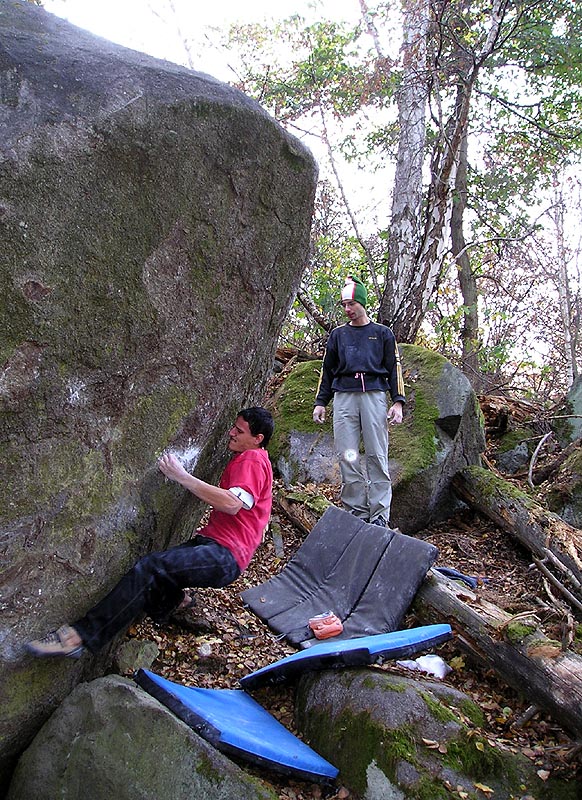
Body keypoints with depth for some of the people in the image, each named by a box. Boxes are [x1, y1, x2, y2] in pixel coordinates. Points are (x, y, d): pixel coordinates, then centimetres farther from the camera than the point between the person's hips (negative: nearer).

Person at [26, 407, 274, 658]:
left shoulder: (253, 459, -7)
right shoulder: (242, 459, 26)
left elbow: (232, 504, -24)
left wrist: (182, 476, -20)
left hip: (226, 555, -9)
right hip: (211, 542, 9)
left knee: (151, 567, -26)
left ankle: (78, 636, -29)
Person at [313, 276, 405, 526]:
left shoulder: (383, 333, 14)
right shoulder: (338, 334, 21)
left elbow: (394, 368, 11)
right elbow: (327, 370, 21)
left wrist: (398, 401, -1)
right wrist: (320, 402, 13)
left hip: (374, 395, -2)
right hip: (344, 397, 2)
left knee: (377, 456, -6)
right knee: (347, 457, -4)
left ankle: (379, 513, -4)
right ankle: (356, 510, 2)